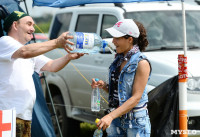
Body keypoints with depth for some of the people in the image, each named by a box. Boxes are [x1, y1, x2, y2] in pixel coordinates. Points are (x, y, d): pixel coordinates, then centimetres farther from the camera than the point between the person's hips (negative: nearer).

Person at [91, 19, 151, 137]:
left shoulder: (142, 63, -14)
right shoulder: (118, 60, 9)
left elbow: (136, 98, -18)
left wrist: (110, 116, -25)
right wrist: (104, 86, -4)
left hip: (136, 122, -6)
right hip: (116, 119, 7)